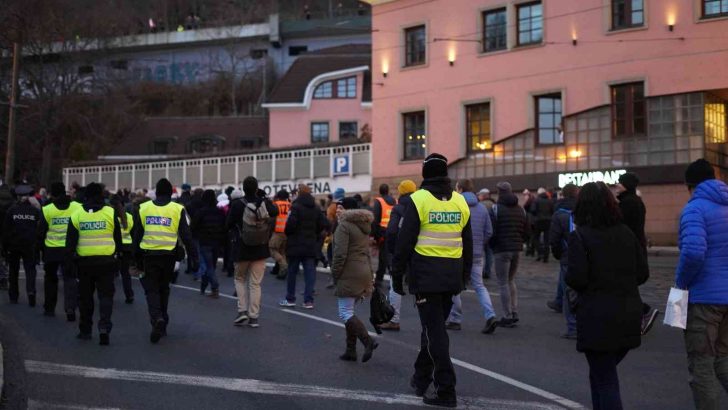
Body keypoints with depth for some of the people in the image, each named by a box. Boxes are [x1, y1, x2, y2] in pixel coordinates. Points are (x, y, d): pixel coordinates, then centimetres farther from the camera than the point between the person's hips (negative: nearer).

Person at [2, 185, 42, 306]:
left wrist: (4, 246, 4)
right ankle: (31, 291, -20)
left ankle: (13, 296, 18)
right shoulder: (35, 211, -2)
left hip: (13, 246, 0)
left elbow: (6, 229, -3)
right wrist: (39, 247, 4)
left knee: (14, 271, 13)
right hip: (30, 246, 0)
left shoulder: (11, 210, -4)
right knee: (30, 270, 2)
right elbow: (40, 229, -1)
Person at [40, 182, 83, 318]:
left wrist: (42, 248, 13)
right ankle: (70, 308, -14)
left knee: (51, 278, 17)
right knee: (70, 279, 3)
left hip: (51, 250, 0)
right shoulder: (77, 207, -5)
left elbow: (42, 231, 0)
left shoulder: (47, 210, -6)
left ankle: (49, 308, 27)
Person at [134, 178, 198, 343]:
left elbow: (137, 235, 6)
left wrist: (137, 258, 14)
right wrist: (194, 258, 0)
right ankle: (162, 325, 22)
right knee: (163, 289, 16)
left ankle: (157, 319, -19)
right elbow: (186, 236, -3)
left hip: (149, 255, 0)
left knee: (151, 289, 5)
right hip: (168, 255, 0)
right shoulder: (178, 209, -1)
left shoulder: (143, 208, 3)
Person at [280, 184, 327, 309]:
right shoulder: (315, 208, 6)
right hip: (310, 245, 4)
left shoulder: (296, 206, -13)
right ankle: (308, 300, 0)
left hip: (295, 244, -4)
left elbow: (291, 223, -22)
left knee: (292, 272, 7)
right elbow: (324, 224, 4)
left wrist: (288, 234, -3)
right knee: (310, 273, 4)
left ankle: (290, 299, 14)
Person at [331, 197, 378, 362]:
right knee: (349, 312, 14)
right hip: (364, 271, 9)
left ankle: (368, 341, -19)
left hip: (350, 274, -9)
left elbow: (340, 254, -18)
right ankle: (351, 350, 14)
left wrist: (335, 273, -7)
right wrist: (370, 274, 22)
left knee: (345, 313, -7)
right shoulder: (364, 226, 19)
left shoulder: (344, 225, -11)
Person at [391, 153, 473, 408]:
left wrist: (397, 274, -2)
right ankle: (421, 379, 29)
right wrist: (463, 275, 22)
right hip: (452, 276, 5)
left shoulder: (418, 199, -7)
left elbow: (405, 241, -9)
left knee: (434, 331, -3)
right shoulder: (460, 201, 9)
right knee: (435, 326, 18)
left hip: (425, 273, -5)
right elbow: (467, 244, 14)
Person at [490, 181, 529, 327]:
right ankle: (514, 314, 17)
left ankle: (508, 317, 1)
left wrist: (492, 244, 3)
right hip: (517, 250, 6)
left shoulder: (496, 209, -9)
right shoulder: (521, 210, 9)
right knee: (511, 281, 19)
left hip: (501, 250, -6)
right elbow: (528, 232, 9)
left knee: (503, 284, 1)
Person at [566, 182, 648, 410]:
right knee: (603, 372, 22)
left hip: (597, 317, -5)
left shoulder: (579, 236, -10)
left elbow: (576, 278, -17)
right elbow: (642, 273, 7)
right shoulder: (626, 233, 6)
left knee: (604, 378, 3)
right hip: (629, 316, 5)